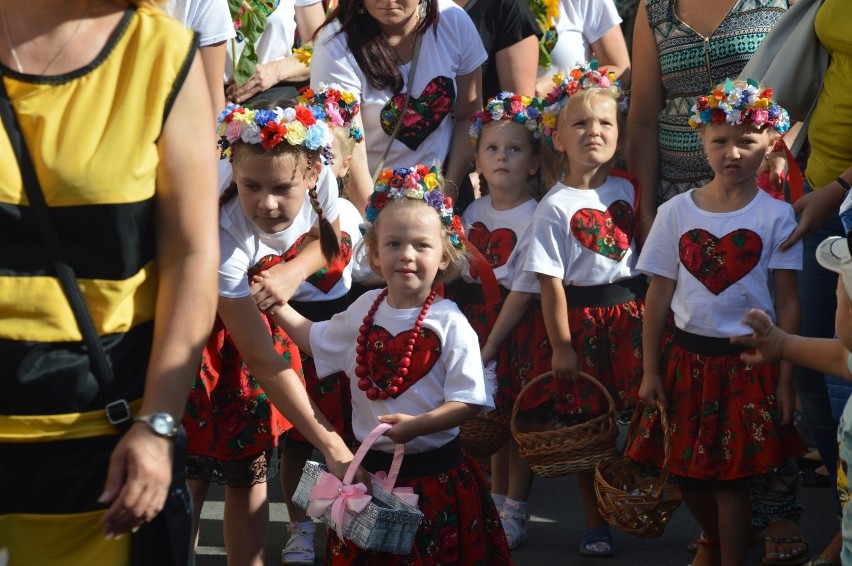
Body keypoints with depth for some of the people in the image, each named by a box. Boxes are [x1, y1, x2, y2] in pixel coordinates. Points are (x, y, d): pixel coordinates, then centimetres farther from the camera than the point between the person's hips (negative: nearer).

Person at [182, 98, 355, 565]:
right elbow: (262, 361, -33)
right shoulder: (222, 235, -38)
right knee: (190, 473, -7)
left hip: (257, 312, 5)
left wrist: (288, 273, -23)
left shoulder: (319, 183, -25)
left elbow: (324, 243, 1)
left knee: (250, 468, 7)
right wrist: (330, 444, -33)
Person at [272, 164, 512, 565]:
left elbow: (469, 401, -15)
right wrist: (277, 306, 11)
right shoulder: (364, 311, 4)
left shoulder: (450, 324, -13)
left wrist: (418, 425, -28)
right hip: (371, 465, 5)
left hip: (435, 473, -4)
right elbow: (316, 340, 22)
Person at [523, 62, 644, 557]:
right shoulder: (556, 207, -8)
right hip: (583, 318, -3)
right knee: (590, 422, 4)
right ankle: (596, 523, 15)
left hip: (632, 311, 3)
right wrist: (561, 346, -10)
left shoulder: (628, 190, 5)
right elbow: (551, 283, -9)